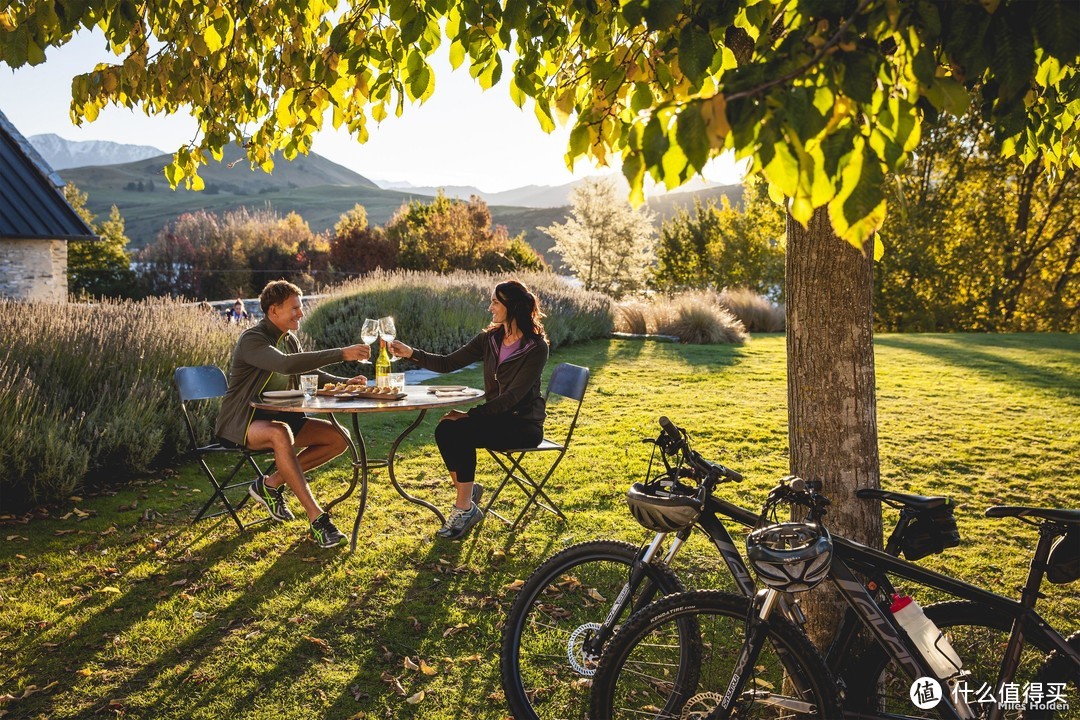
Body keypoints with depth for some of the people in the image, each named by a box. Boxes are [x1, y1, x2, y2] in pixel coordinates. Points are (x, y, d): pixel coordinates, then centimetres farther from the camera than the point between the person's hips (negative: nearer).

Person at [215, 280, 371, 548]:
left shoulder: (289, 339, 9)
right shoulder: (252, 339, -18)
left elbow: (309, 373, 20)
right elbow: (286, 364, -37)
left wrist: (344, 383, 1)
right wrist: (342, 353, -40)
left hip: (278, 417, 8)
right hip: (241, 423, -8)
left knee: (339, 438, -6)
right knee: (280, 434, -41)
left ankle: (272, 484, 0)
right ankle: (317, 518, -40)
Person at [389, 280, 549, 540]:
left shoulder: (536, 347, -14)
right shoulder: (490, 339, 6)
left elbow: (513, 396, -20)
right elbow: (448, 364, 7)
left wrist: (471, 414, -24)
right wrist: (411, 353, -5)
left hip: (524, 425, -6)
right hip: (496, 417, 6)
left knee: (461, 431, -27)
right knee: (445, 429, -20)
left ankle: (465, 508, -16)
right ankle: (467, 491, -4)